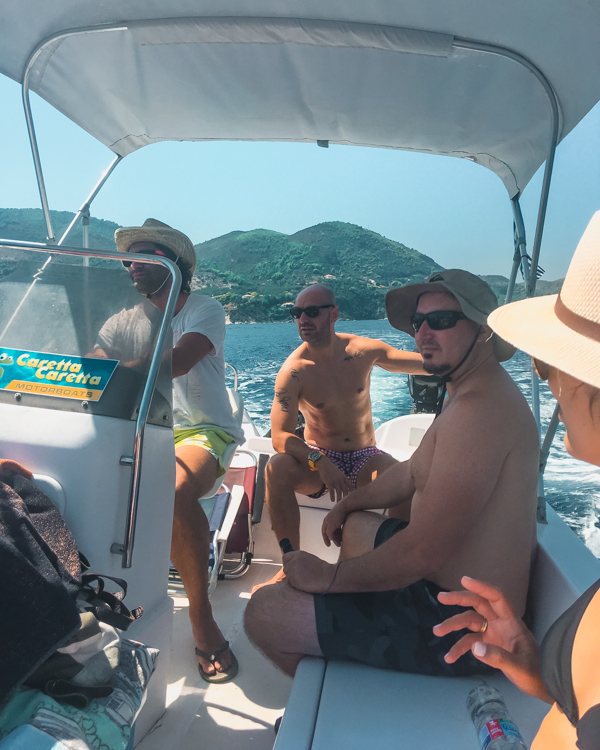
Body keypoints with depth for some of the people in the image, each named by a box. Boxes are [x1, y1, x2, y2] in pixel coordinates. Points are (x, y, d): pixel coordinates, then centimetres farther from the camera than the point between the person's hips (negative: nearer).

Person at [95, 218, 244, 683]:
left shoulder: (205, 310, -1)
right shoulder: (124, 322, 16)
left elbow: (175, 362, -21)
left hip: (203, 431, -5)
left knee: (176, 491, -36)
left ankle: (201, 615, -16)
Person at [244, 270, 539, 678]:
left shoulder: (479, 410, -28)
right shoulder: (473, 392, 10)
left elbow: (422, 553, -31)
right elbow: (413, 473, 21)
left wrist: (329, 575, -18)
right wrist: (349, 503, 21)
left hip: (457, 626, -11)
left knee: (263, 613, -13)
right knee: (357, 525, 31)